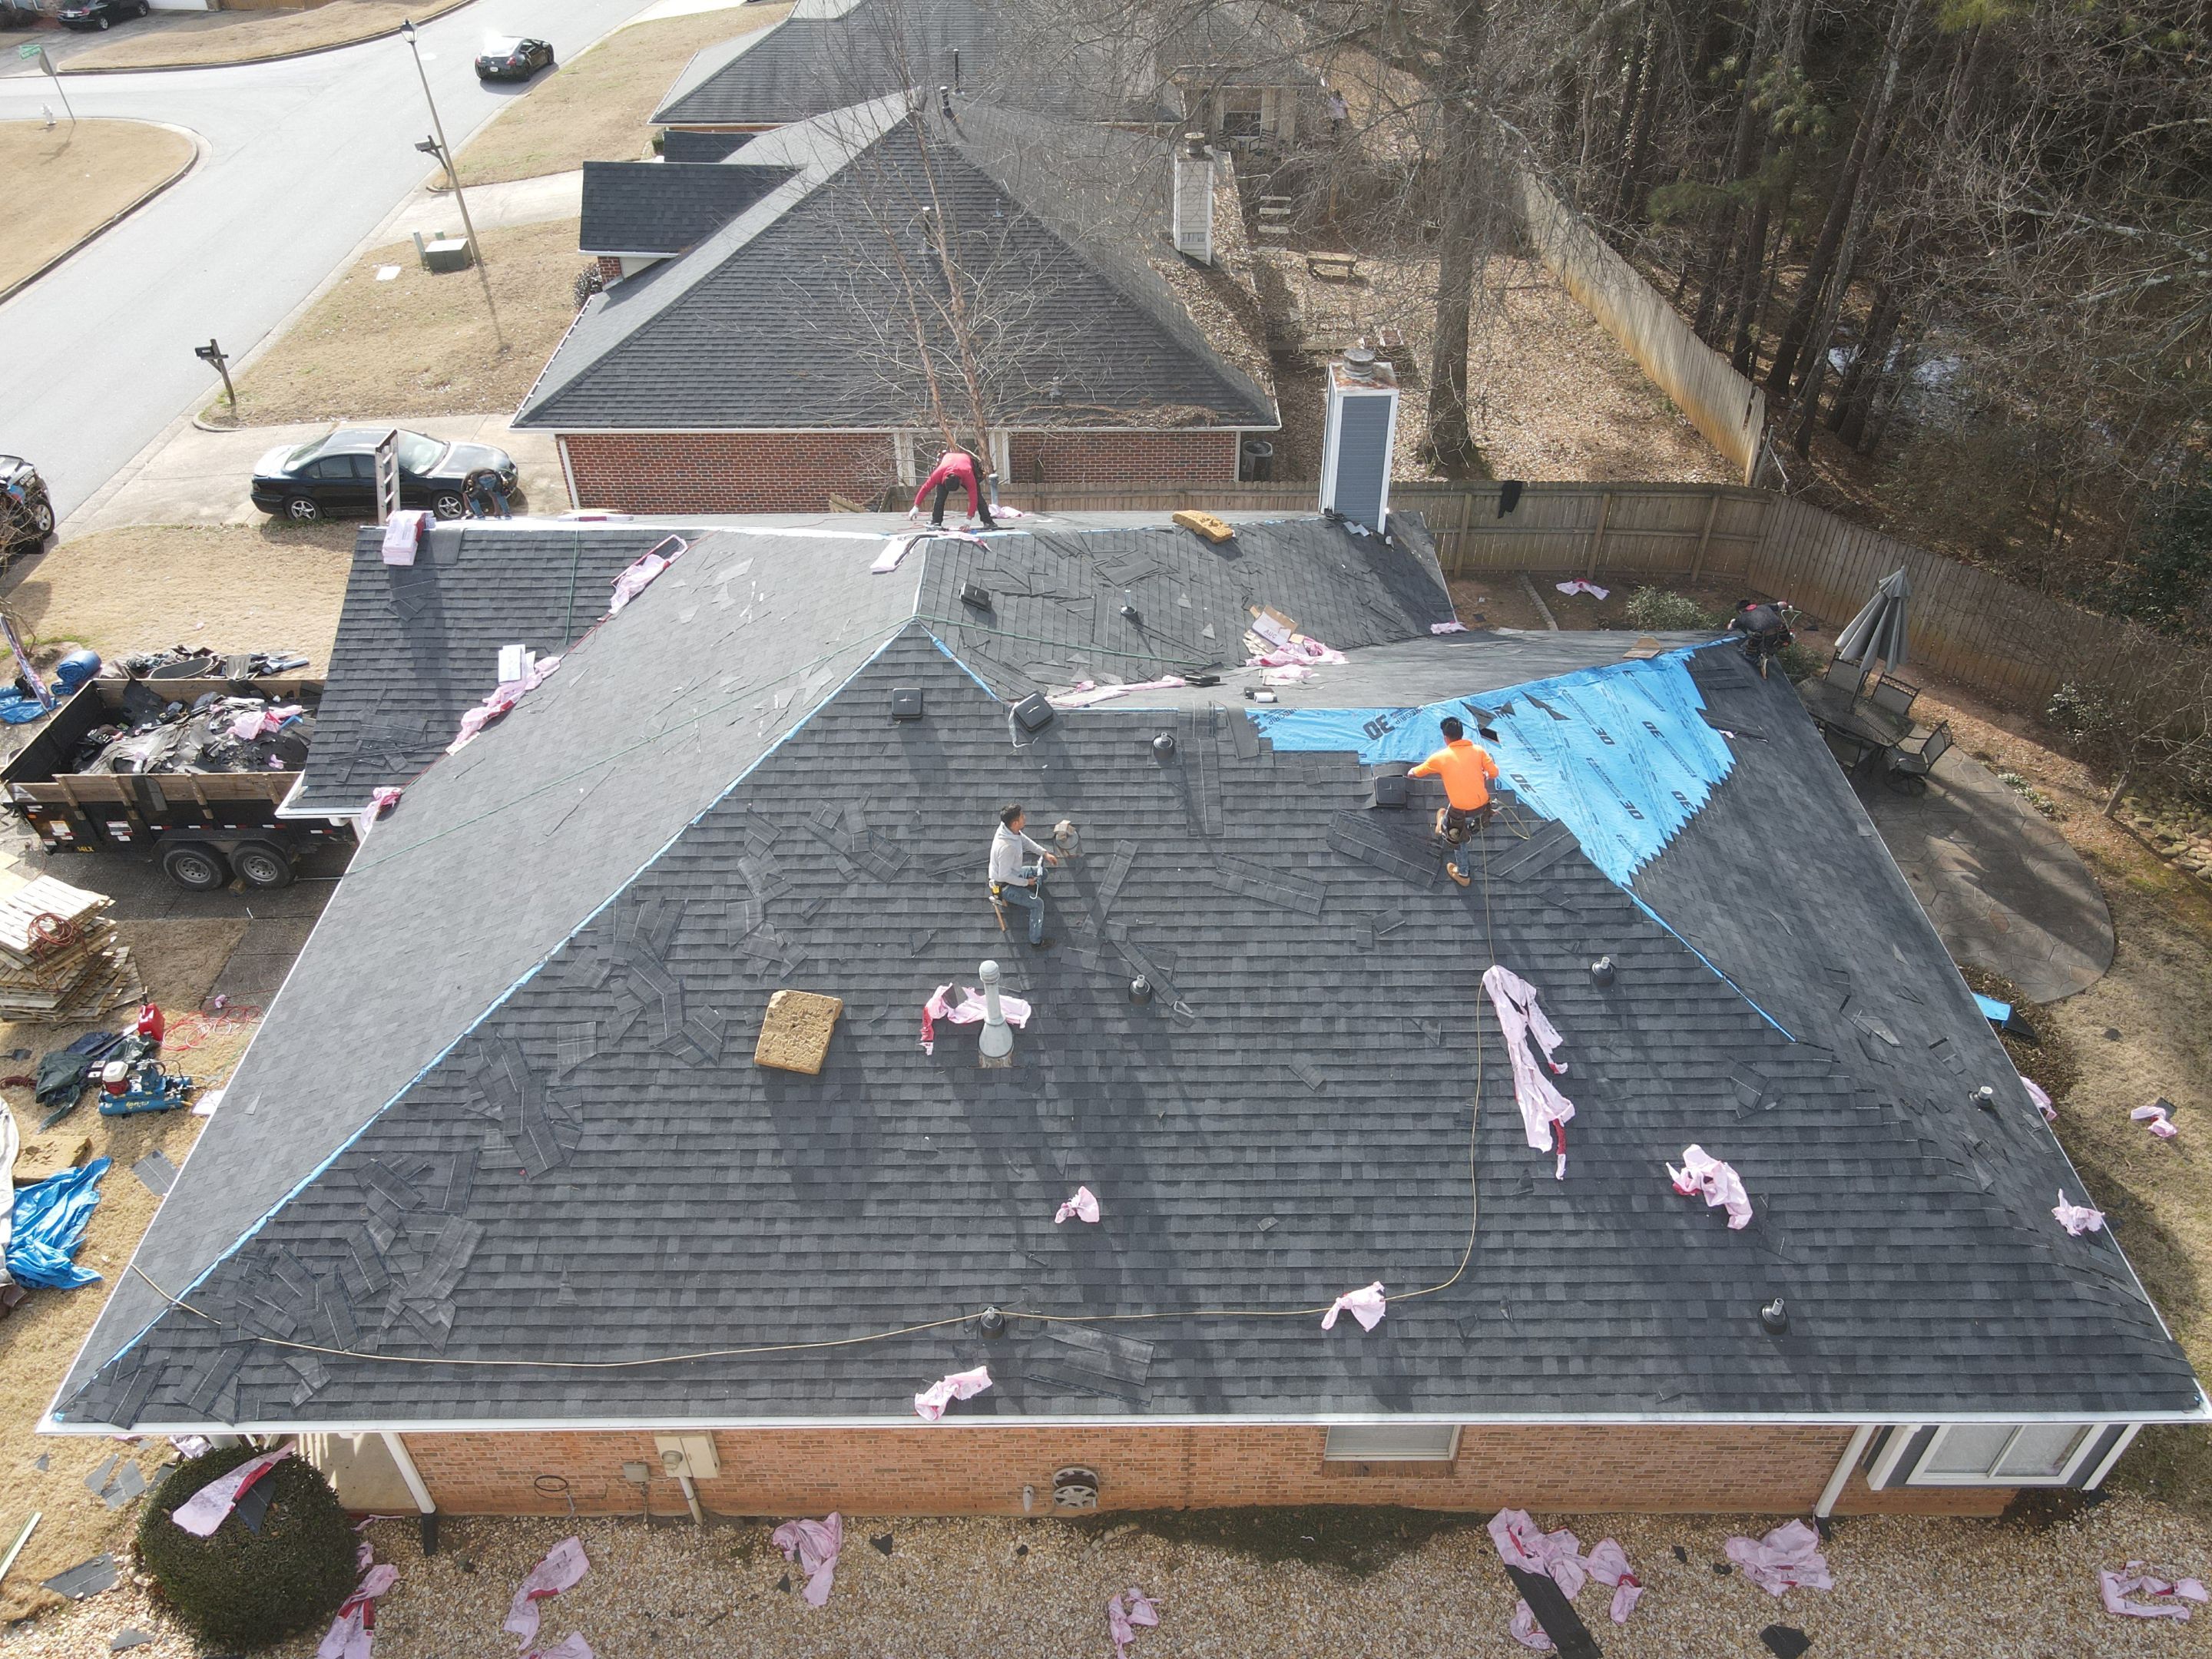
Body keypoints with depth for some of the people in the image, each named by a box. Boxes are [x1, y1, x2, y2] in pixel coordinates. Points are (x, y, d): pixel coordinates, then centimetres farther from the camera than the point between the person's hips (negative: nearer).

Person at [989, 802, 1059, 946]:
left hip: (1013, 872, 9)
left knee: (1042, 873, 19)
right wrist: (1026, 882, -20)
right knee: (1038, 904, -12)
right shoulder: (1007, 847, -40)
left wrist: (1045, 853, -1)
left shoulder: (1008, 828, -13)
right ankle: (1036, 942, 0)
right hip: (1004, 886, -9)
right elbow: (1004, 876, -32)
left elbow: (1025, 841, 7)